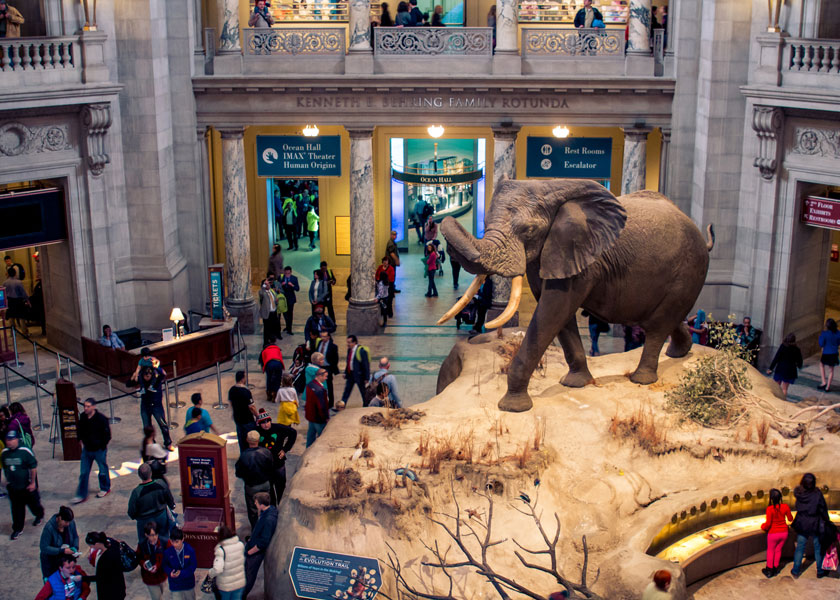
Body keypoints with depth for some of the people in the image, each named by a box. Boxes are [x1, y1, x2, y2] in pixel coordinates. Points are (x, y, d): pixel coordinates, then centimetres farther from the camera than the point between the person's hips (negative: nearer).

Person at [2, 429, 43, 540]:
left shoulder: (25, 451, -18)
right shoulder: (4, 453, -2)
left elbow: (33, 467, -12)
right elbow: (5, 468, 14)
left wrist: (33, 482, -11)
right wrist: (7, 480, 14)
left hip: (27, 485, -3)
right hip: (13, 487, 4)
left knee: (33, 503, 14)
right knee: (16, 509, 6)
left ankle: (40, 515, 44)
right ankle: (17, 529, 17)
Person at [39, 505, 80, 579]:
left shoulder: (71, 523, -12)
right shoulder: (49, 527, -26)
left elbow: (75, 537, 7)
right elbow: (44, 548, -24)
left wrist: (75, 548, -13)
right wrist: (62, 551, -29)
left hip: (66, 559, 4)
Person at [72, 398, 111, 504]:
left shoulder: (101, 418, -21)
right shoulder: (82, 417, -6)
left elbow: (107, 434, -13)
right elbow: (79, 430, 13)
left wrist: (103, 446, -10)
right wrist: (82, 441, 5)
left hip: (99, 450, -4)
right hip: (87, 449, 4)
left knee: (103, 470, 13)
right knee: (83, 473, 7)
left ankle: (105, 488, 36)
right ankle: (81, 495, 15)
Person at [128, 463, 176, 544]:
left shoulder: (136, 492, -31)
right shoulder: (161, 484, -22)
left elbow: (131, 512, -17)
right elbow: (170, 499, -3)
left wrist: (133, 517, 7)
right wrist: (172, 506, 18)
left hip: (145, 520, -3)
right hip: (162, 516, 3)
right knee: (164, 537, 26)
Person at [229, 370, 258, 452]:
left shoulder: (231, 390, -3)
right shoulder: (246, 391, -25)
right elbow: (251, 407, -22)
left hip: (237, 418, 7)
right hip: (247, 420, -7)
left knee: (240, 437, 19)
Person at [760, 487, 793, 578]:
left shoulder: (770, 509, -27)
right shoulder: (785, 507, -15)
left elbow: (768, 523, -23)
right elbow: (790, 519, 1)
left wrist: (763, 526, -2)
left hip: (773, 533, -3)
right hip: (784, 532, 3)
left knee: (770, 550, 17)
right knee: (778, 550, 22)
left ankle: (769, 570, 26)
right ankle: (775, 568, 32)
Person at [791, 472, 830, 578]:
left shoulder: (798, 493, -11)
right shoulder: (817, 494, -20)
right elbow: (823, 510, -12)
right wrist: (827, 521, 4)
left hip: (801, 524, 3)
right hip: (815, 525, -3)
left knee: (800, 547, 14)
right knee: (818, 548, 15)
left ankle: (796, 571, 21)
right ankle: (820, 571, 26)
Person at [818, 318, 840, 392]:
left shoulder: (825, 333, -16)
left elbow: (821, 345, -11)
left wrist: (820, 337, 2)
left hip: (826, 354, -3)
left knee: (822, 365, 25)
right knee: (831, 370, 15)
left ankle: (823, 382, 16)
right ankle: (827, 387, 19)